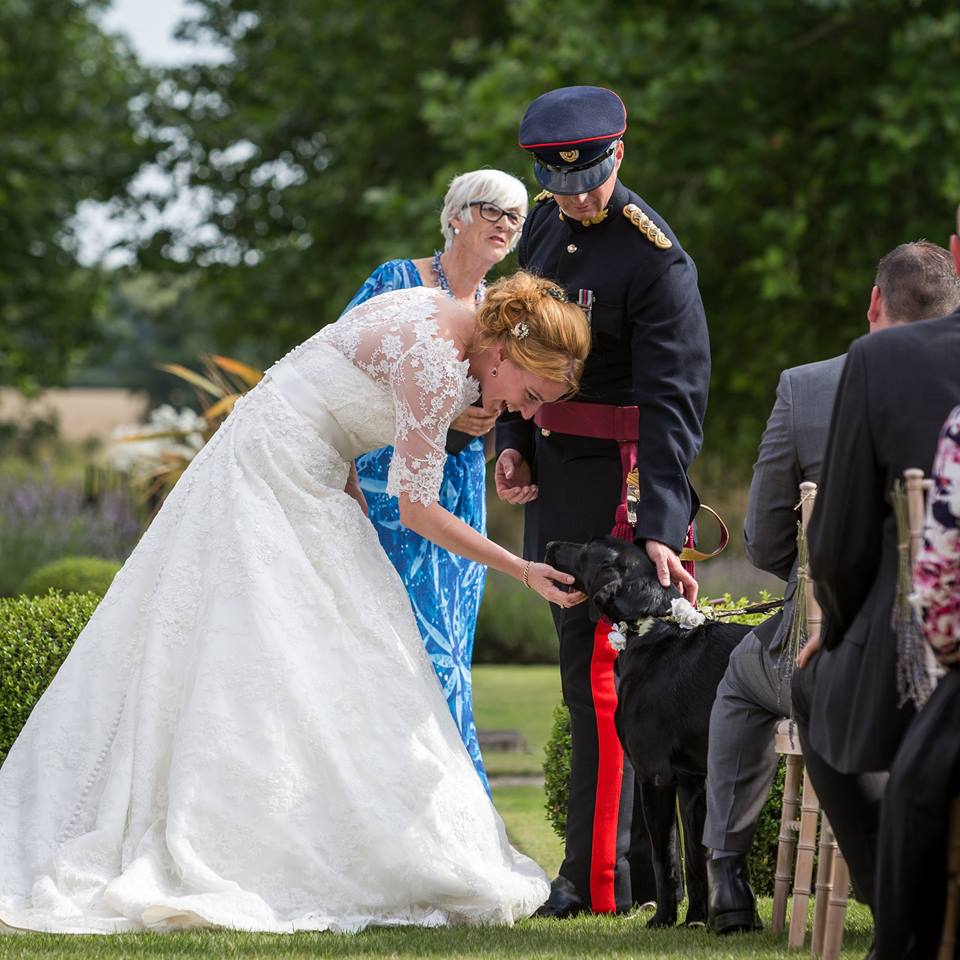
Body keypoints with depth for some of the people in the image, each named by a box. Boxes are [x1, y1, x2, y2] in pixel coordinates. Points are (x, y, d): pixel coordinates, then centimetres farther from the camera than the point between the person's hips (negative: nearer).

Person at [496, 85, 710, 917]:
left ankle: (598, 880, -7)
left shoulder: (657, 259, -18)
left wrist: (659, 529, -28)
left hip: (621, 478, -8)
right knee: (588, 669, 12)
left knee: (600, 677, -9)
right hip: (557, 472, 8)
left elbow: (672, 403, -22)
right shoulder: (548, 223, 7)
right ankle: (644, 867, 20)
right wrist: (513, 439, 9)